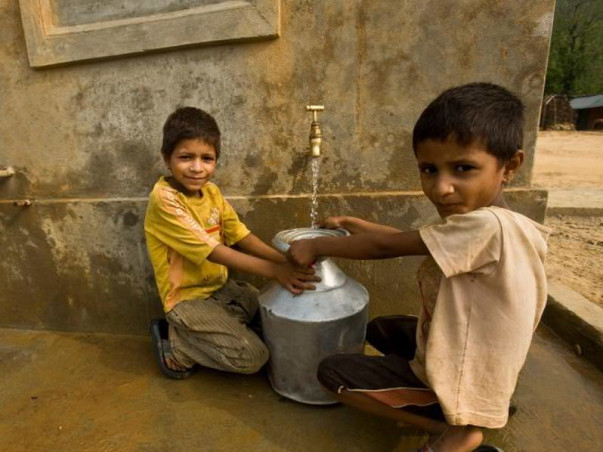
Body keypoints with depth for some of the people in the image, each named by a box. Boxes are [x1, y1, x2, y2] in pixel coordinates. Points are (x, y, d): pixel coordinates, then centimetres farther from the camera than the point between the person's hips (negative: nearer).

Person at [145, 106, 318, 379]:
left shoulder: (211, 192, 1)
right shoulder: (165, 200, -22)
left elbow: (242, 237, -2)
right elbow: (213, 252, -26)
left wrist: (288, 262, -16)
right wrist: (275, 271, -30)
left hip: (221, 288, 8)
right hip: (188, 299, -8)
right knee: (251, 357, -16)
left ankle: (201, 337, 14)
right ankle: (175, 346, 4)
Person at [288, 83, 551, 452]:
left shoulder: (486, 226, -32)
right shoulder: (488, 223, -3)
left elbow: (386, 247, -25)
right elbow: (406, 240, 7)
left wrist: (317, 246, -13)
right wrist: (349, 223, 5)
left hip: (454, 377, -9)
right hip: (460, 359, 9)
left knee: (332, 372, -2)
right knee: (379, 328, 28)